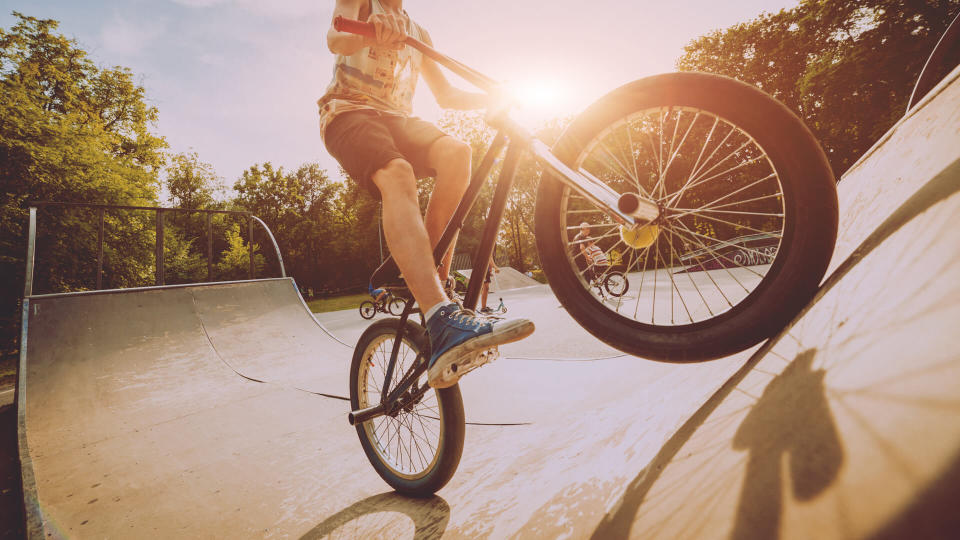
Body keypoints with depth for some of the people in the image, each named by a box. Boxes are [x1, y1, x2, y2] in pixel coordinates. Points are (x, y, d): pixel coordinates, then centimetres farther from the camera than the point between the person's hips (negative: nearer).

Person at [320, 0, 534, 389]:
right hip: (349, 110, -5)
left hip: (397, 118, 5)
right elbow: (335, 38, -9)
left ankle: (422, 271, -25)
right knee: (396, 174, -37)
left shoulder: (418, 32, 29)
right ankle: (442, 324, -55)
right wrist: (371, 33, -33)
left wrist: (488, 99, 0)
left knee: (455, 153, -28)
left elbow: (445, 96, 20)